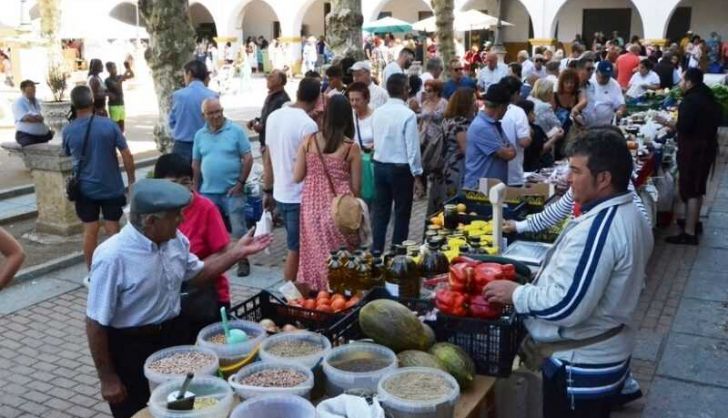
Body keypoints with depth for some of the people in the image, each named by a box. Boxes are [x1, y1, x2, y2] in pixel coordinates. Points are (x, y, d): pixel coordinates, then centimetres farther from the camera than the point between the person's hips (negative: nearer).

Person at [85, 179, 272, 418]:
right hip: (131, 349, -6)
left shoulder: (175, 239, -6)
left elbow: (197, 274, 13)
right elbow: (96, 323, -18)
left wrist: (238, 252, 1)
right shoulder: (113, 257, -26)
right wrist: (107, 378, -13)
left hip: (173, 335, 6)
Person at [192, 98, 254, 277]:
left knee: (238, 228, 0)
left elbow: (248, 158, -6)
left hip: (232, 190, -4)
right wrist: (195, 189, 9)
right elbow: (196, 164, 14)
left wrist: (240, 183, -11)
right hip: (208, 192, 4)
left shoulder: (236, 131, -4)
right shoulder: (200, 135, 8)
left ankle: (243, 262, 13)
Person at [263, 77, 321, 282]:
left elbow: (268, 158, 9)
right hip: (299, 197, -8)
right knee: (296, 250, 3)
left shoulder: (274, 117, 4)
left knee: (295, 247, 20)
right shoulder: (308, 124, -18)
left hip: (280, 194, 8)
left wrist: (268, 190, 17)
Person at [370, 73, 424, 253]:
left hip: (379, 166, 5)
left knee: (380, 211, 12)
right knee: (402, 213, 7)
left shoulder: (377, 113, 2)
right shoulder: (408, 114, -15)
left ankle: (376, 250, 15)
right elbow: (412, 147, -15)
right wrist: (417, 175, -10)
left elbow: (376, 140, 7)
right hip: (401, 169, -5)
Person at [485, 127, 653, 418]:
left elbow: (566, 306, -29)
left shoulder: (596, 229, -29)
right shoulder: (629, 215, 4)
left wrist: (516, 293, -17)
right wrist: (543, 277, 10)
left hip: (581, 365, -9)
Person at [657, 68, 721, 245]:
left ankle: (689, 233, -6)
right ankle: (693, 222, 32)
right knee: (698, 188, 20)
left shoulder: (691, 100, -19)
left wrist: (666, 122, -10)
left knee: (690, 190, -7)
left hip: (693, 150, -10)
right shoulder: (708, 98, 12)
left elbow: (683, 127, -26)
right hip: (706, 147, 10)